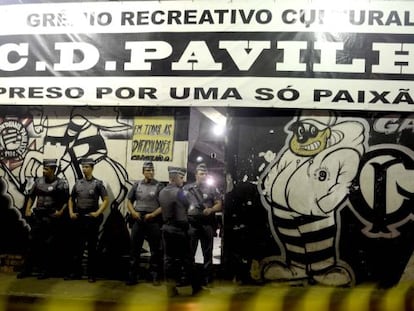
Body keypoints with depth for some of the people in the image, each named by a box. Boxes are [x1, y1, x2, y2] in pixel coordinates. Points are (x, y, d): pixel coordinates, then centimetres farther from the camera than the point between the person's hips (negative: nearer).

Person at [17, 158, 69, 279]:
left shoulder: (61, 183, -8)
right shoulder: (38, 181, 6)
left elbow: (66, 201, -6)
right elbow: (32, 196, 15)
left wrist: (61, 211, -18)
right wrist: (28, 209, 5)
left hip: (52, 218, -4)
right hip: (38, 217, 5)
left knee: (49, 245, 3)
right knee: (33, 242, 8)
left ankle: (46, 270, 13)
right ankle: (27, 269, 16)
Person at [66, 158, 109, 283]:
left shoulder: (98, 183, -3)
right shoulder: (78, 183, 9)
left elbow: (106, 200, -5)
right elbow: (71, 199, 16)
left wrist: (97, 213, -14)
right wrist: (71, 213, 3)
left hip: (92, 218, -4)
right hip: (78, 218, 4)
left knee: (92, 247, 4)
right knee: (77, 246, 8)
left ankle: (92, 274, 10)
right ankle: (75, 272, 17)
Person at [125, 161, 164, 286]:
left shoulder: (159, 186, -1)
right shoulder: (137, 185, 8)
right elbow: (129, 201, 13)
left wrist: (153, 214, -15)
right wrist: (133, 212, -4)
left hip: (153, 221, -2)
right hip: (138, 219, 3)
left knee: (155, 249, 3)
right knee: (134, 248, 5)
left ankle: (155, 276, 13)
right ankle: (132, 276, 13)